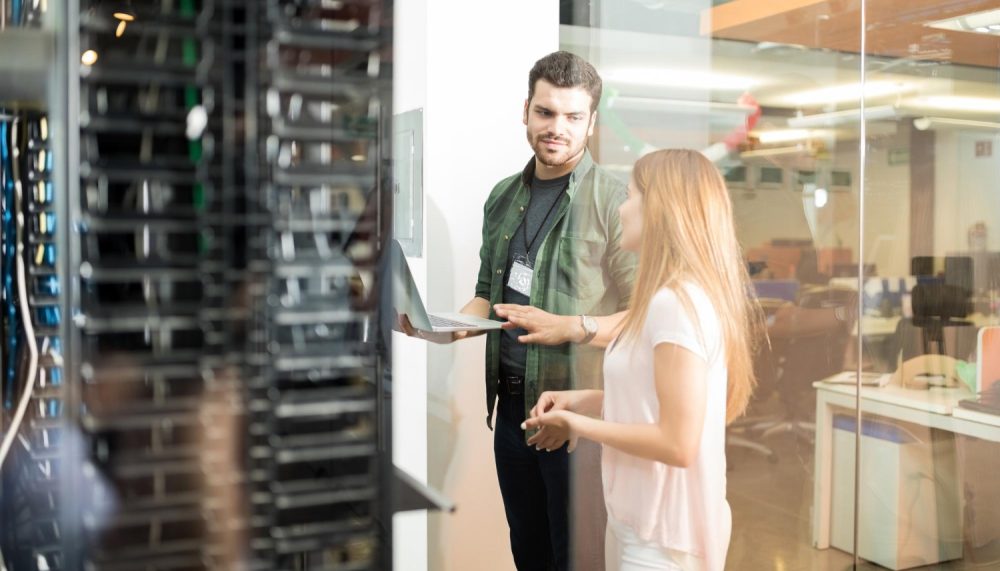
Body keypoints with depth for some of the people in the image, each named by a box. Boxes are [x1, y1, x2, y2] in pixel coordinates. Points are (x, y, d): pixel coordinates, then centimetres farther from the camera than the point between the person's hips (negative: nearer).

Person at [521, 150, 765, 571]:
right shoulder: (688, 296, 7)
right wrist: (584, 400, 4)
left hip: (663, 536, -9)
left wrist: (581, 424, -14)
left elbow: (677, 443, -25)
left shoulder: (675, 302, -23)